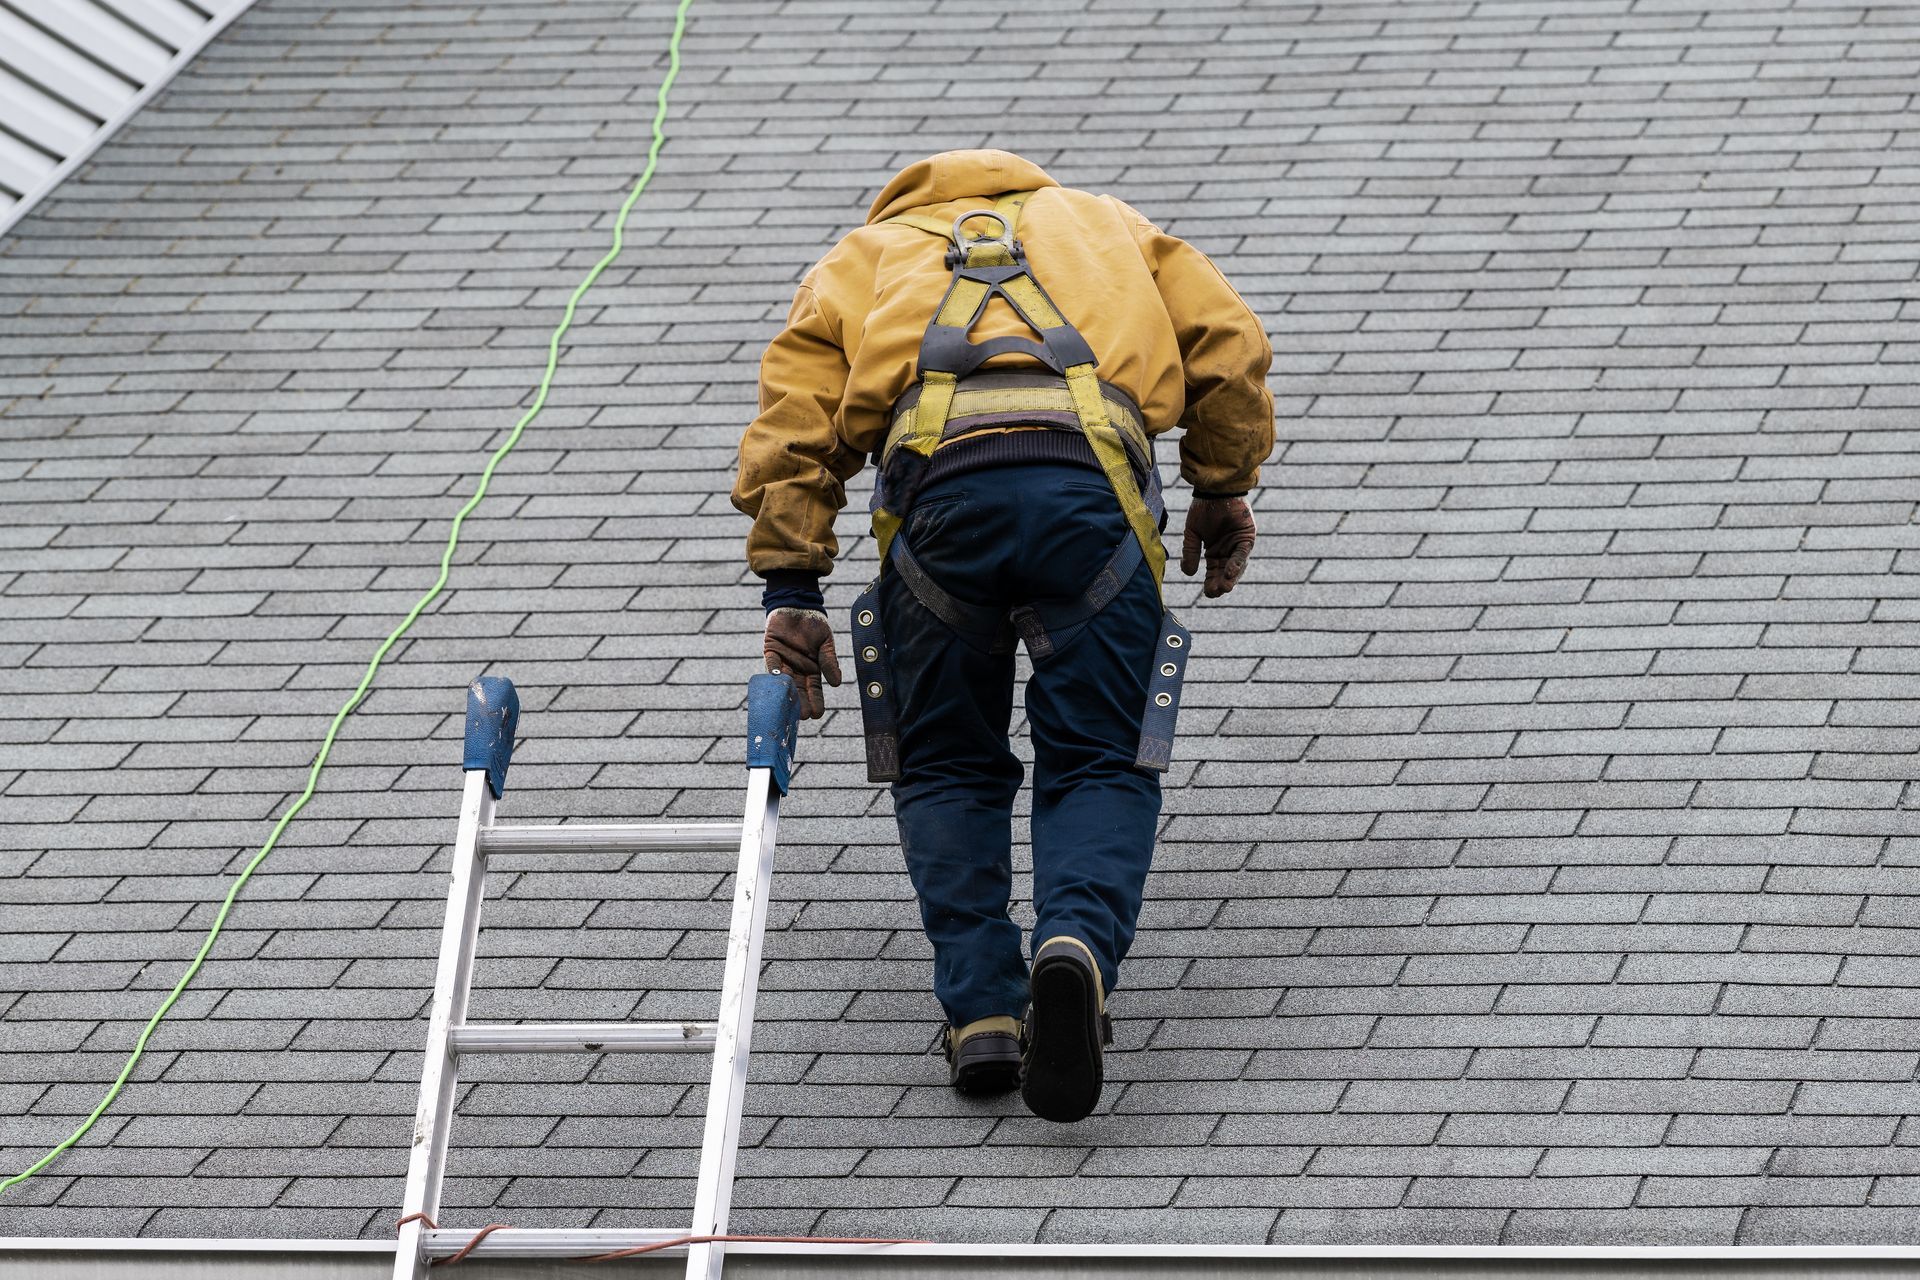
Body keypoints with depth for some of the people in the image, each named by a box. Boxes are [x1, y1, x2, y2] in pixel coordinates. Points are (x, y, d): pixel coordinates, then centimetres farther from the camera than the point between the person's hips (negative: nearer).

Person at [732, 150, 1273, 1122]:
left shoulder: (860, 259, 35)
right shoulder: (1101, 222, 39)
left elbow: (793, 416, 17)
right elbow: (1227, 345, 23)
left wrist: (790, 588, 13)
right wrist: (1223, 491, 32)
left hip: (938, 480, 0)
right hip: (1092, 482, 0)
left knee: (947, 769, 19)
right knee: (1103, 767, 10)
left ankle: (982, 1012, 5)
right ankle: (1078, 947, -19)